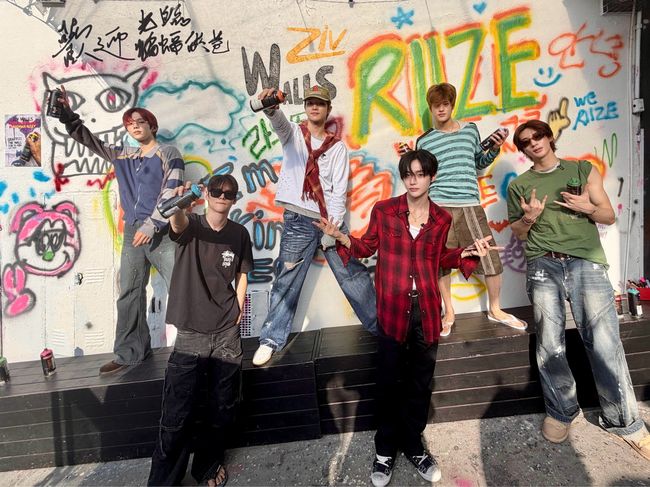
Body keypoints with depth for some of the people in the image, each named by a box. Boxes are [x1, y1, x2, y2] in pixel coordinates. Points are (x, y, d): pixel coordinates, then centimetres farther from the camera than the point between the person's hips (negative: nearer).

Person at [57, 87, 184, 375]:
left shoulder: (168, 154, 1)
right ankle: (130, 353, 21)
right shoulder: (123, 156, 20)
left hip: (162, 232, -7)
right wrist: (67, 114, 15)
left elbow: (171, 192, -10)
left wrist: (152, 225, -16)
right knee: (129, 294, 9)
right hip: (132, 232, 7)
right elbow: (89, 140, 28)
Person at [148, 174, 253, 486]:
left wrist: (238, 310, 4)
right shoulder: (191, 225, -4)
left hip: (227, 333, 3)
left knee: (222, 409, 14)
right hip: (190, 333, -2)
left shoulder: (239, 233, 5)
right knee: (177, 415, 1)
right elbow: (178, 223, -29)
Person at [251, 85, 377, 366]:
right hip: (298, 220, -1)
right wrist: (270, 107, -40)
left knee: (354, 275, 5)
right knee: (287, 281, 2)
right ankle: (272, 339, 15)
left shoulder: (337, 147, 9)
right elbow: (279, 123, -17)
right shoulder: (293, 134, 9)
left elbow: (339, 190, 1)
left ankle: (381, 325, 21)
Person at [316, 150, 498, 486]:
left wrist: (467, 252, 1)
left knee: (420, 381, 16)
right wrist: (341, 237, -11)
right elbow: (368, 247, 5)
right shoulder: (383, 210, -4)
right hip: (393, 309, -2)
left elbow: (439, 259, 15)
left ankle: (413, 446, 37)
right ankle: (385, 449, 30)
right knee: (389, 381, 8)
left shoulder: (441, 218, 4)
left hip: (427, 309, 3)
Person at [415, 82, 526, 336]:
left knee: (490, 258, 1)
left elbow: (479, 163, 22)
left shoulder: (470, 130, 14)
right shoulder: (424, 141, 9)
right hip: (438, 206, -1)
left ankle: (495, 309, 23)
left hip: (470, 205, 2)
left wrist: (494, 149, 6)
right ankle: (449, 313, 21)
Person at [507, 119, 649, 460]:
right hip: (543, 266, 0)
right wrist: (529, 218, -4)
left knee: (604, 341, -7)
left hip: (586, 262, 0)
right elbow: (517, 234, 17)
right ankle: (561, 412, 15)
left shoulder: (584, 170, 16)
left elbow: (609, 216, 15)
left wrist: (588, 207, -6)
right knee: (550, 343, -4)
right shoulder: (519, 185, 15)